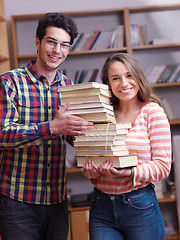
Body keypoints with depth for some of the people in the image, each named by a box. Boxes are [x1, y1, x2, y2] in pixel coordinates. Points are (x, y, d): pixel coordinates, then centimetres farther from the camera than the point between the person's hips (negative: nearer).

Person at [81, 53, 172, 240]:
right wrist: (90, 170, -11)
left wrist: (131, 173, -23)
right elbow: (88, 158, 11)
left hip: (140, 208, -2)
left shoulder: (152, 112, -3)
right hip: (101, 208, 3)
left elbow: (163, 166, -7)